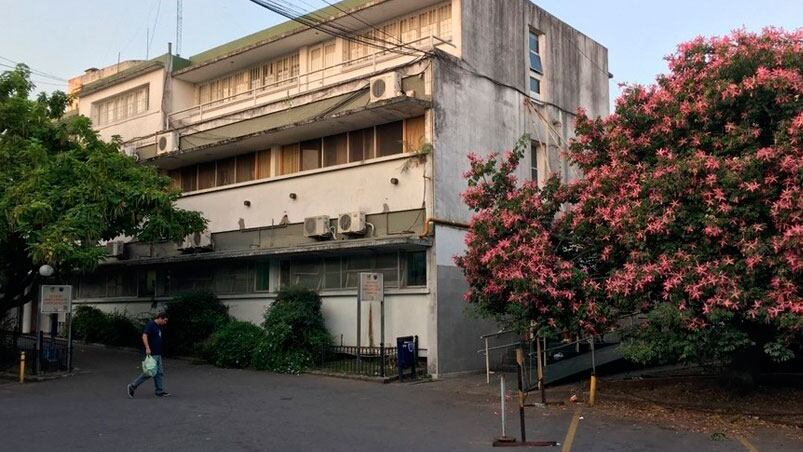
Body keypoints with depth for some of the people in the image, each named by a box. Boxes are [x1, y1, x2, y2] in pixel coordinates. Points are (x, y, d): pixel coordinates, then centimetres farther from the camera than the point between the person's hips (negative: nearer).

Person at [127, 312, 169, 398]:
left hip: (158, 354, 10)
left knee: (159, 373, 9)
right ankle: (132, 387, 1)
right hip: (151, 354, -10)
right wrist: (147, 348, -36)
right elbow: (144, 336, -25)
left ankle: (160, 391, 13)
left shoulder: (159, 327, 15)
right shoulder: (150, 325, -13)